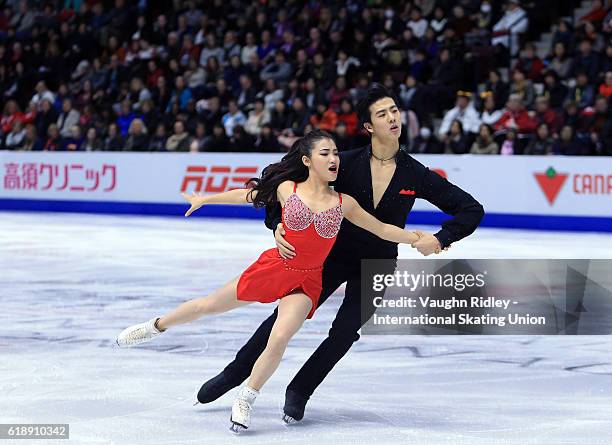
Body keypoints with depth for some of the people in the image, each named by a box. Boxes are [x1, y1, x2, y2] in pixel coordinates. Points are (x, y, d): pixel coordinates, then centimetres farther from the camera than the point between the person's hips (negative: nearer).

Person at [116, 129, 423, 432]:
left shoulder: (343, 203, -4)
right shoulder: (287, 189, -6)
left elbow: (381, 229, 3)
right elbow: (247, 195, 8)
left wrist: (417, 239, -1)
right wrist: (205, 199, 16)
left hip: (306, 282, 0)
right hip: (274, 267, 0)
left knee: (278, 340, -20)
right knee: (209, 306, 10)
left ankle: (246, 399, 2)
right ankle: (156, 326, 38)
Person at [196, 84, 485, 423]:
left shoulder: (416, 175, -13)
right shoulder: (348, 163, -14)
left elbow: (472, 210, -8)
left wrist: (440, 239, -22)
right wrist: (278, 224, -26)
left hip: (377, 266, 0)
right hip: (334, 254, 0)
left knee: (344, 333, -8)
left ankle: (298, 392, 14)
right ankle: (233, 374, 20)